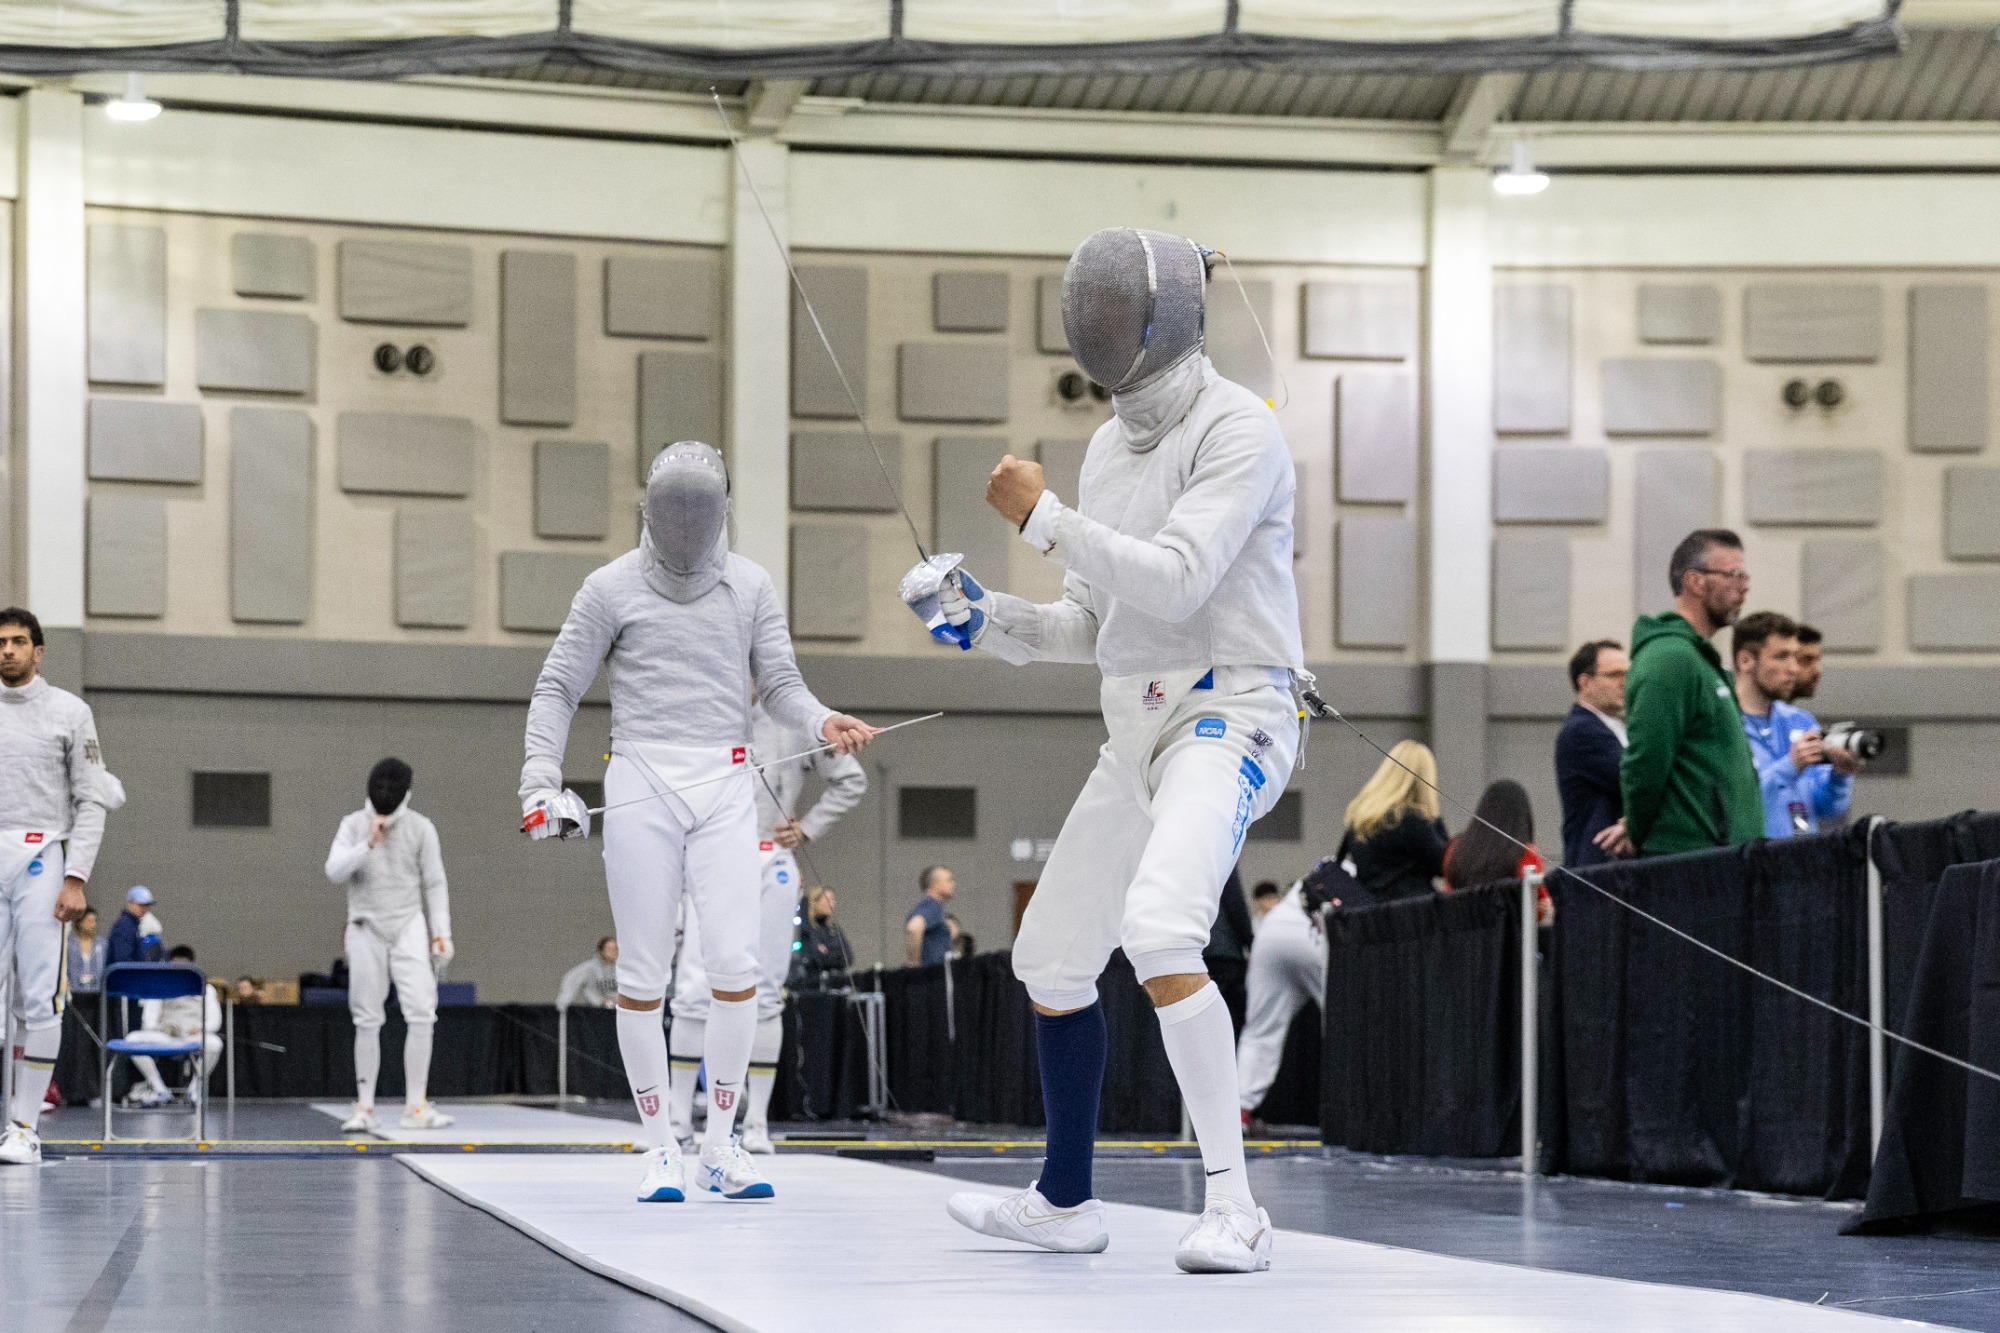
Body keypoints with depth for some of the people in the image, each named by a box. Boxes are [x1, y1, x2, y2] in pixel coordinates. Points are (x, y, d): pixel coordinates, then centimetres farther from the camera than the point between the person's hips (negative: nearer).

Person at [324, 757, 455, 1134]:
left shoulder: (421, 828, -5)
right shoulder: (353, 825, -4)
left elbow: (435, 883, -1)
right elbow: (334, 872, -15)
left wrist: (442, 933, -9)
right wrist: (368, 844, -27)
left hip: (408, 930, 0)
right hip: (366, 932, 0)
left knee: (422, 1015, -12)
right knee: (368, 1022, 1)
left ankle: (415, 1106, -8)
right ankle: (365, 1108, 8)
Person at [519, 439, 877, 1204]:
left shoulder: (750, 587, 8)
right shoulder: (611, 589, 1)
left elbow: (779, 686, 4)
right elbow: (557, 691, 3)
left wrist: (823, 723, -19)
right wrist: (540, 783, -10)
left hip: (724, 790, 2)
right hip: (641, 788, -1)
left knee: (735, 966, -10)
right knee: (644, 974, -2)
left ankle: (720, 1148, 2)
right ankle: (660, 1151, 9)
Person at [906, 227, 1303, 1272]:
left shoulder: (1238, 428, -14)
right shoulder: (1112, 444, 13)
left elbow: (1175, 585, -25)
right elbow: (1092, 624, 19)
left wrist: (1038, 515, -18)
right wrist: (978, 618, 3)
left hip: (1229, 716, -9)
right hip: (1141, 727, 9)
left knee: (1157, 934, -31)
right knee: (1050, 959, 15)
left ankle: (1234, 1212, -27)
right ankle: (1064, 1201, 31)